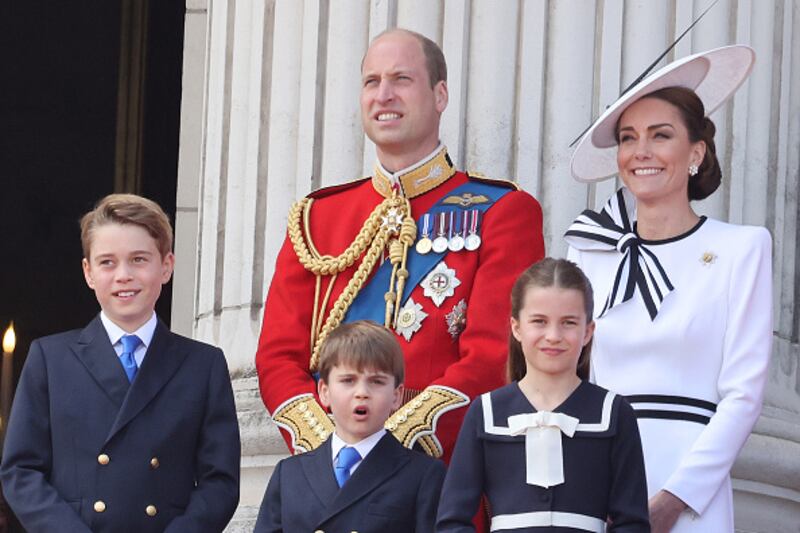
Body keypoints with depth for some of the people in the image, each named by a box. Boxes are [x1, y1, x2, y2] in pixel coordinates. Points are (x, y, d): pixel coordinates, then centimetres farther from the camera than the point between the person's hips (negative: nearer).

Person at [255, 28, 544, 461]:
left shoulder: (503, 213, 4)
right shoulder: (316, 217, 15)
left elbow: (494, 359, -6)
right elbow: (278, 355, 9)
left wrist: (396, 444, -16)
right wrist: (326, 448, -9)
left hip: (445, 471, -2)